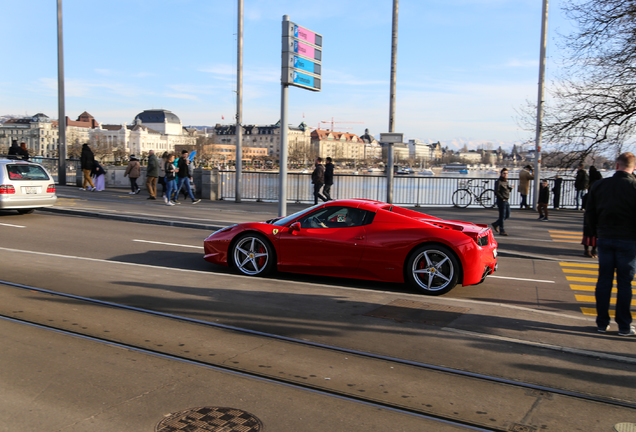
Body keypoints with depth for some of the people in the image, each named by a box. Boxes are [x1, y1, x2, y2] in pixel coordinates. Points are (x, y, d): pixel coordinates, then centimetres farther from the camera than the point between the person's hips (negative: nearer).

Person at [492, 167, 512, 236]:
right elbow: (496, 192, -18)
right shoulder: (498, 182, -11)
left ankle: (496, 224, 28)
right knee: (502, 216, -3)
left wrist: (510, 188, 3)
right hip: (501, 201, -9)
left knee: (507, 215, 12)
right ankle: (501, 230, 5)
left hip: (506, 201, 9)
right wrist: (502, 198, -16)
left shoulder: (506, 181, 15)